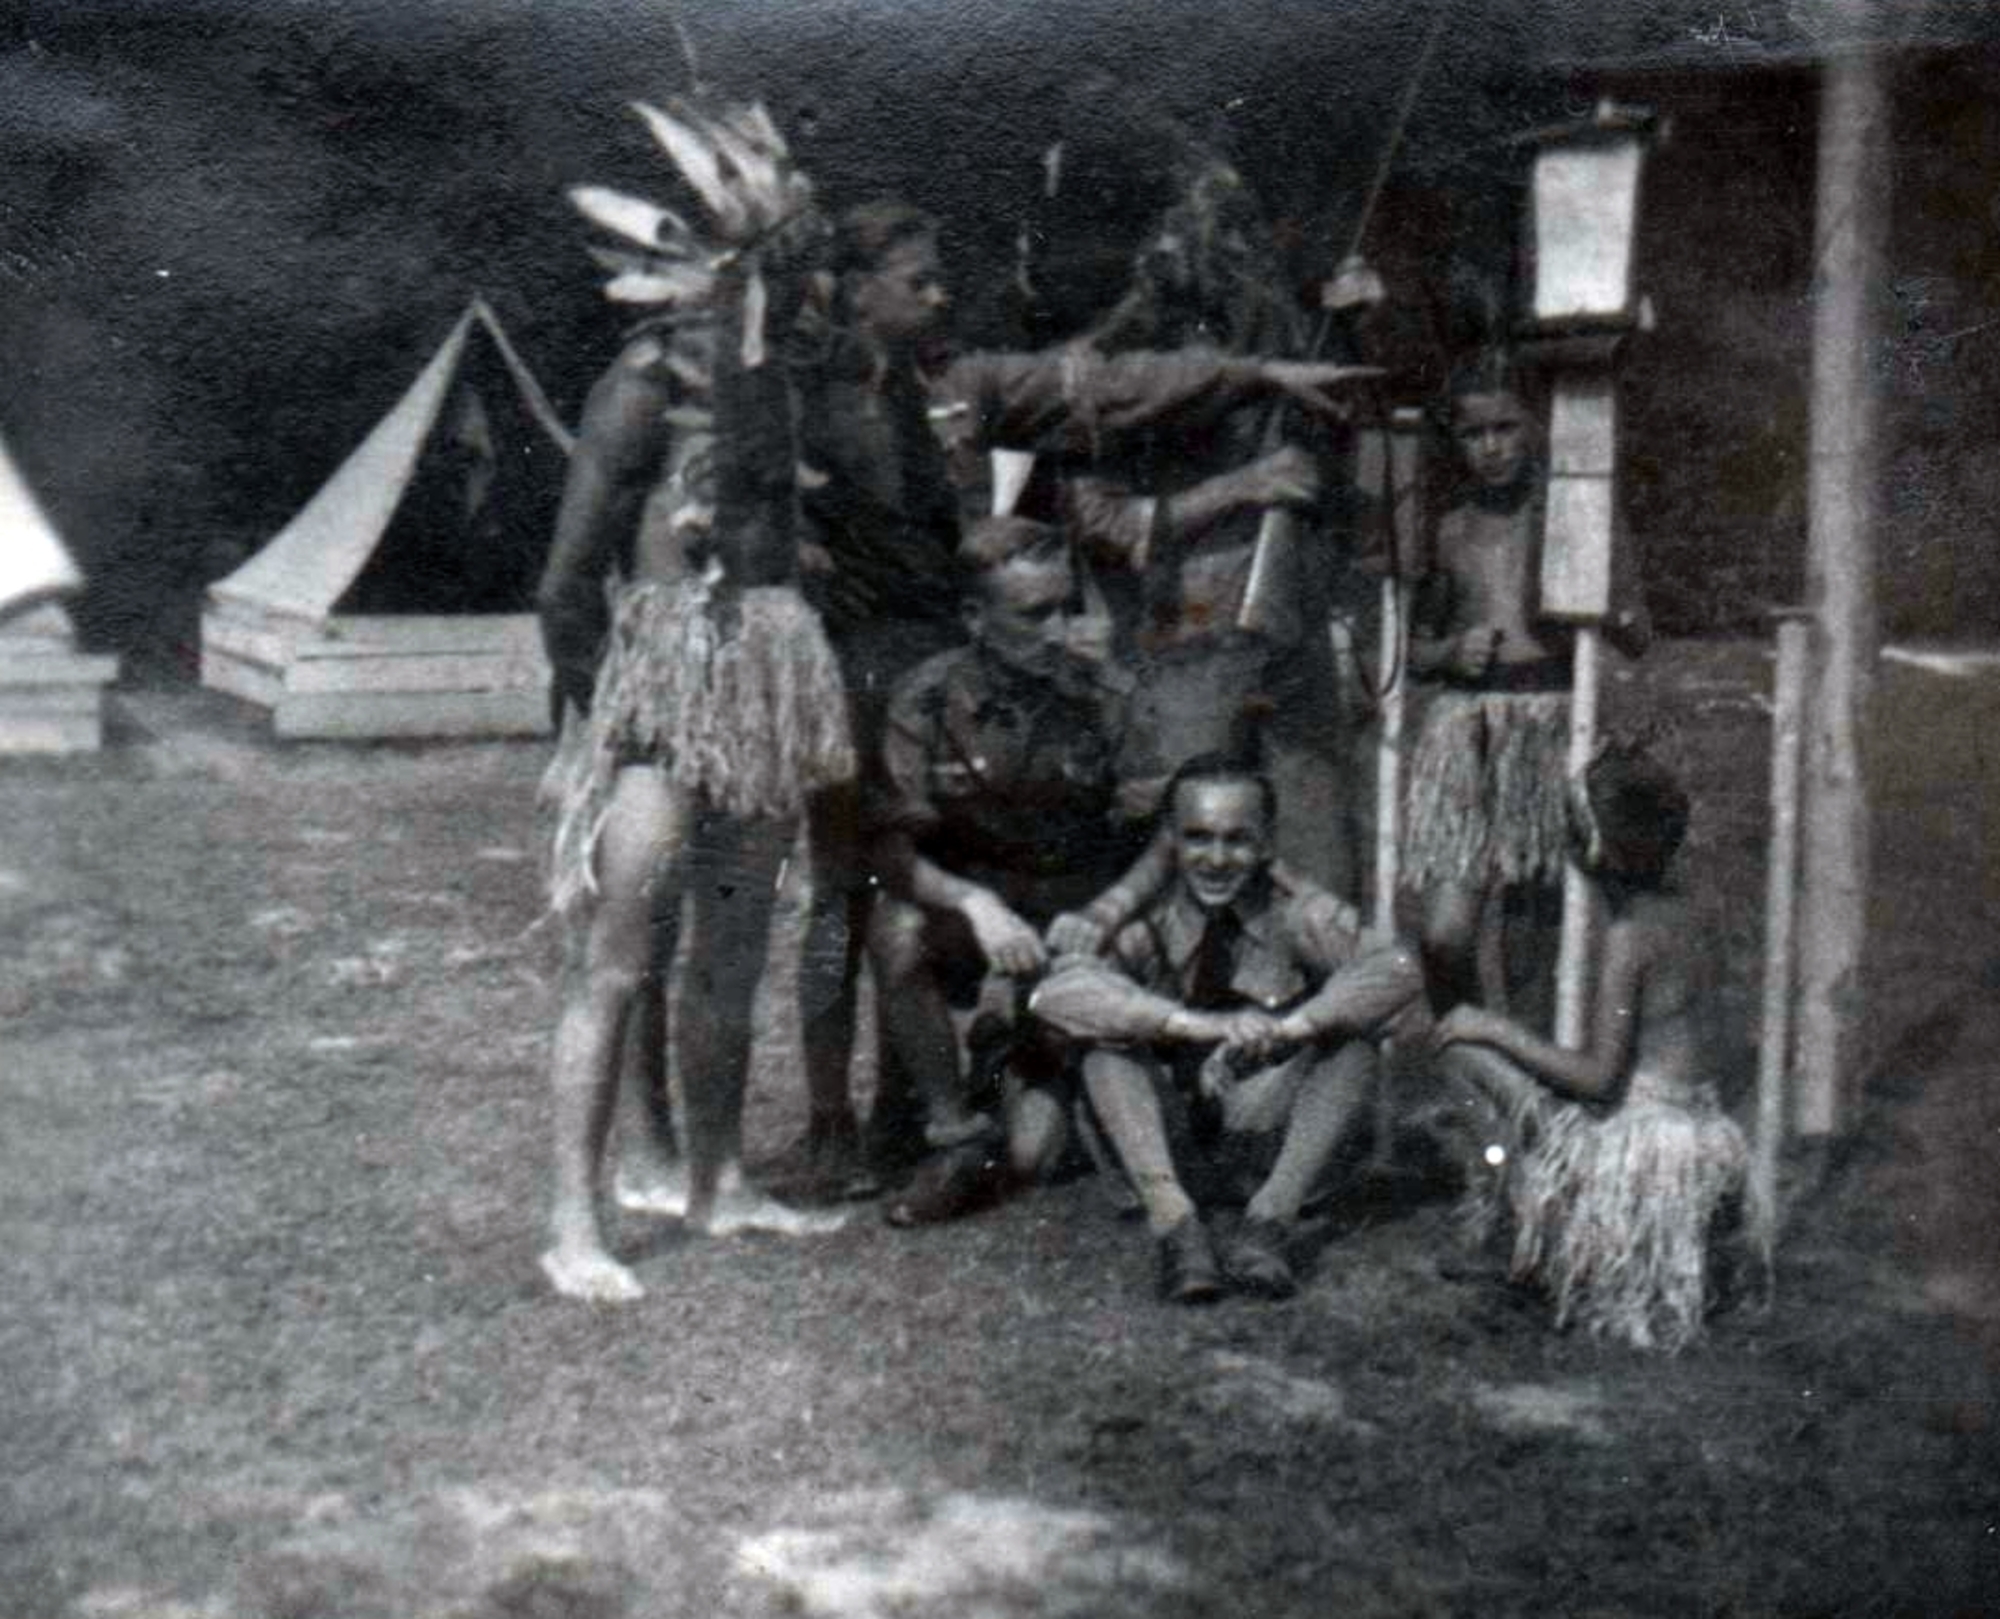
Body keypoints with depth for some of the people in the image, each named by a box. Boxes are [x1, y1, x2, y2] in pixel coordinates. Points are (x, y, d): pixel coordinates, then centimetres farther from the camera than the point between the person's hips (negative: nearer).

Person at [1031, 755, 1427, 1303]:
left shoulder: (1294, 913, -9)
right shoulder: (1147, 921, -11)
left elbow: (1397, 969, -25)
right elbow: (1058, 990, -30)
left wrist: (1285, 1027, -41)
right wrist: (1200, 1025, -42)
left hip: (1273, 1138, 0)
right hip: (1170, 1145, 0)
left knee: (1355, 1040, -22)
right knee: (1107, 1044, -24)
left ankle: (1269, 1222, -34)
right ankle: (1177, 1226, -37)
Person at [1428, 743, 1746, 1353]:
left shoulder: (1629, 935, -20)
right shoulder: (1679, 914, 6)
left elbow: (1598, 1077, -21)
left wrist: (1497, 1030, -12)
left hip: (1641, 1140, -9)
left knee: (1463, 1048, -7)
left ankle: (1516, 1223, -2)